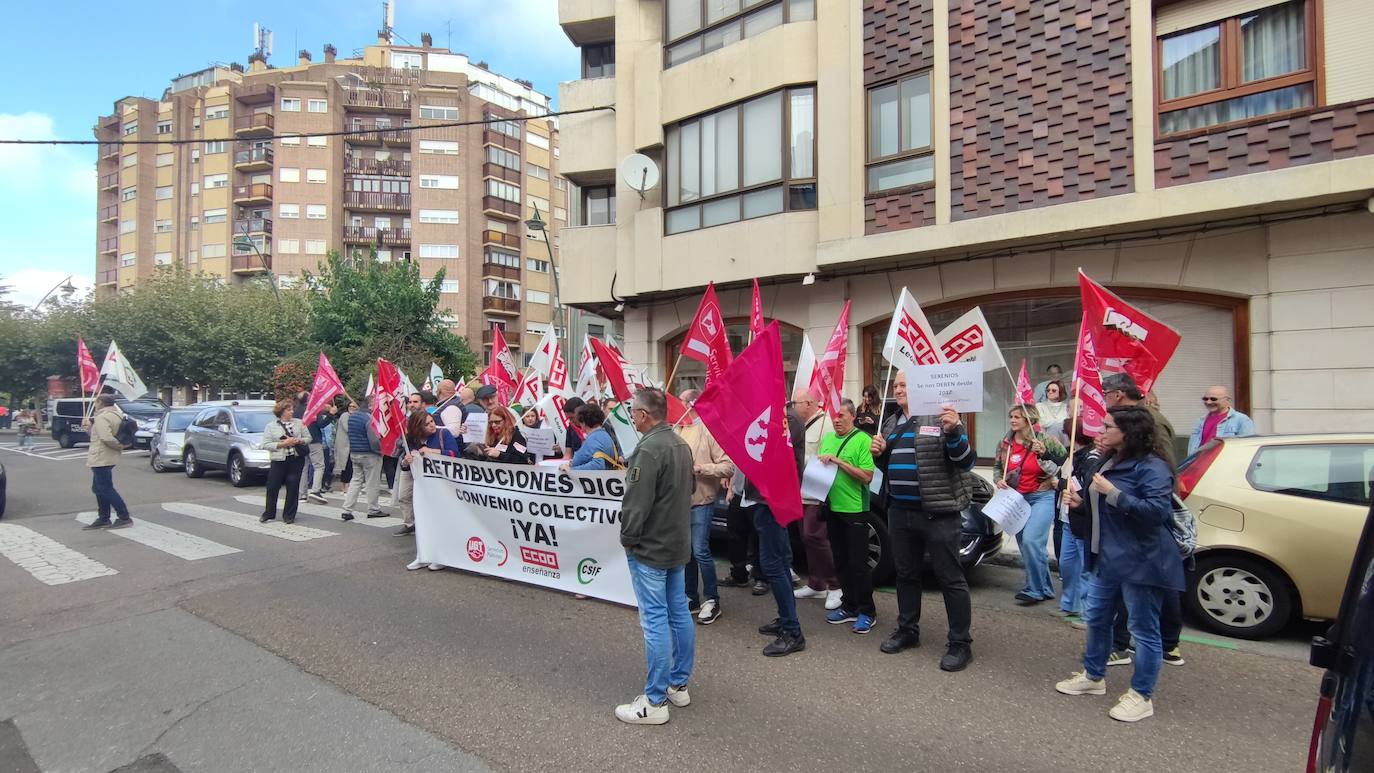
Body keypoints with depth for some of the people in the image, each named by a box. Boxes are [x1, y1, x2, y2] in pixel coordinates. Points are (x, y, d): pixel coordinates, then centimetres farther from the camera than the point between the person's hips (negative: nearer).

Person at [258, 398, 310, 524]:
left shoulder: (299, 423, 8)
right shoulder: (271, 426, 3)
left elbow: (308, 438, 10)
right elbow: (265, 445, -3)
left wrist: (299, 441, -10)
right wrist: (282, 444, -14)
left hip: (296, 460, 1)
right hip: (279, 461, -1)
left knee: (293, 488, 3)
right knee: (272, 487, 3)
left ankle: (289, 515, 14)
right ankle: (269, 513, 22)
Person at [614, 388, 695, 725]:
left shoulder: (649, 449, -21)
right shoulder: (681, 445, 8)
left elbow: (636, 503, -22)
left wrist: (627, 538, -8)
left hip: (650, 547, -9)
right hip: (677, 543, 9)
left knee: (655, 621, -3)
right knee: (679, 614, 15)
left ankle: (655, 702, 6)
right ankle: (679, 685, 28)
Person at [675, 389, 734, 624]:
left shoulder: (710, 430, -11)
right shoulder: (678, 429, 6)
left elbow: (728, 467, -14)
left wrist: (700, 468, -22)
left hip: (701, 501, -6)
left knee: (700, 551, -6)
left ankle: (712, 600, 10)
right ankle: (690, 595, 29)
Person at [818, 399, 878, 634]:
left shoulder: (863, 440, -10)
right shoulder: (827, 438, 10)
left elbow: (867, 476, -17)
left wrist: (839, 461, -20)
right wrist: (819, 463, -6)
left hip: (855, 509, -6)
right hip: (833, 508, 6)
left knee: (858, 563, 1)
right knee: (841, 561, 14)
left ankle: (867, 612, 14)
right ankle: (849, 606, 26)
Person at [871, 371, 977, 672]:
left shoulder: (941, 417, -8)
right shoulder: (891, 423, 13)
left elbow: (966, 461, -12)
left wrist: (953, 431, -28)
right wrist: (879, 453, 1)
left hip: (937, 512, -7)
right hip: (899, 511, 7)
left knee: (950, 578, 1)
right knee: (906, 574, 16)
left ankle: (960, 644, 10)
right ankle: (907, 630, 30)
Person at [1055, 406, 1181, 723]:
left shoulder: (1152, 466, -17)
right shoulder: (1110, 462, 12)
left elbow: (1159, 511, -28)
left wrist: (1113, 493, -28)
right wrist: (1082, 503, 5)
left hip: (1140, 563, -10)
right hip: (1106, 558, 10)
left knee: (1143, 630, 4)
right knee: (1096, 619, 18)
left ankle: (1142, 696, 17)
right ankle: (1093, 676, 35)